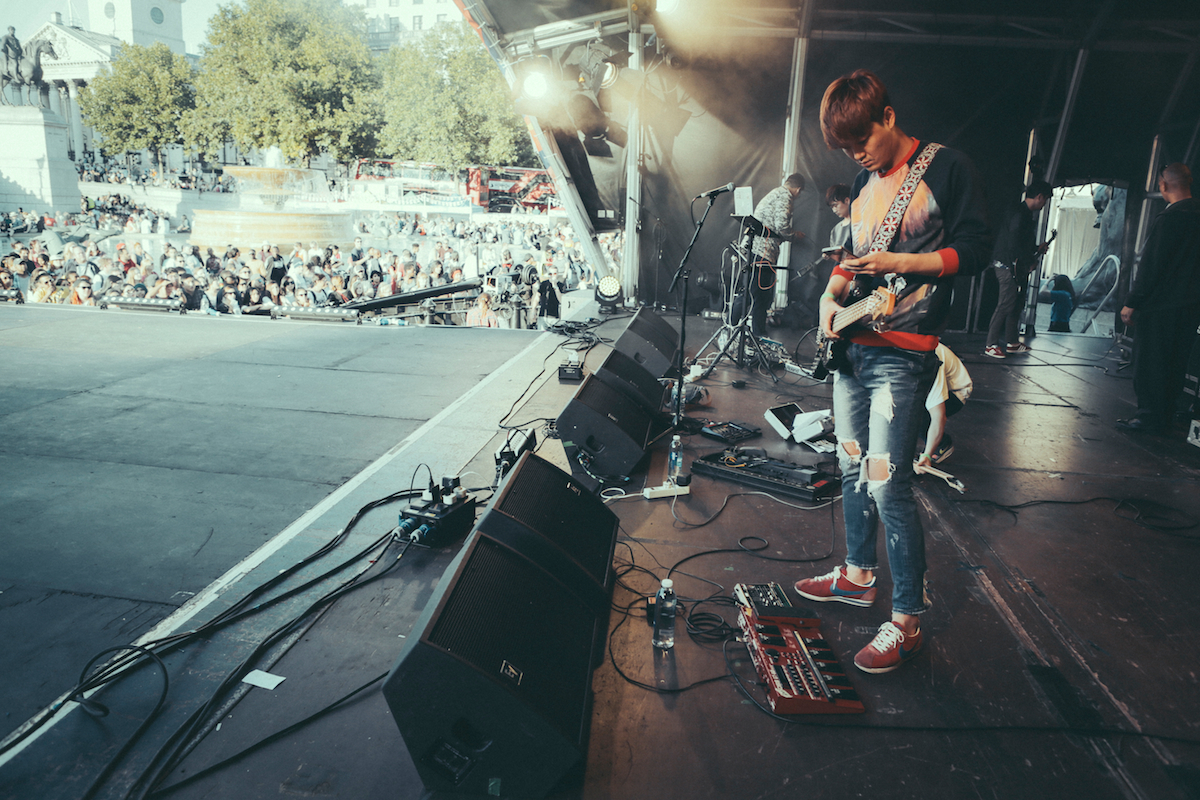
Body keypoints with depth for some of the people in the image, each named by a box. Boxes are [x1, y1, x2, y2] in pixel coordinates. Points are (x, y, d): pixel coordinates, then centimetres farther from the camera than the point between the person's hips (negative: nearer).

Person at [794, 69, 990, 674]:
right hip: (851, 345, 8)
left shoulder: (946, 167, -5)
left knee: (886, 485, -11)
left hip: (902, 353, -8)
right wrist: (832, 294, 3)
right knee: (852, 468, 15)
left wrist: (898, 262, -18)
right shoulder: (864, 183, 16)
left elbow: (974, 250, -8)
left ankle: (907, 620, 2)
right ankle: (859, 574, 33)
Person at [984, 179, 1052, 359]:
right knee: (1005, 305, -11)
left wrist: (1037, 249, 23)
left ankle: (1011, 342, 20)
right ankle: (991, 345, -8)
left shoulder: (1025, 214, 18)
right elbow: (1014, 243, -22)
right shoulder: (1020, 214, -15)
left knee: (1015, 305, 13)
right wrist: (1027, 263, -14)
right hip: (1009, 267, -11)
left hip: (1017, 269, 11)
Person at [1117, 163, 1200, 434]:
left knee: (1149, 363, 1)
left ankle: (1150, 418, 6)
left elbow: (1150, 266, -19)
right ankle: (1165, 416, 24)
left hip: (1160, 306, -8)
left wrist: (1131, 303, -13)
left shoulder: (1168, 219, -17)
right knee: (1175, 363, 15)